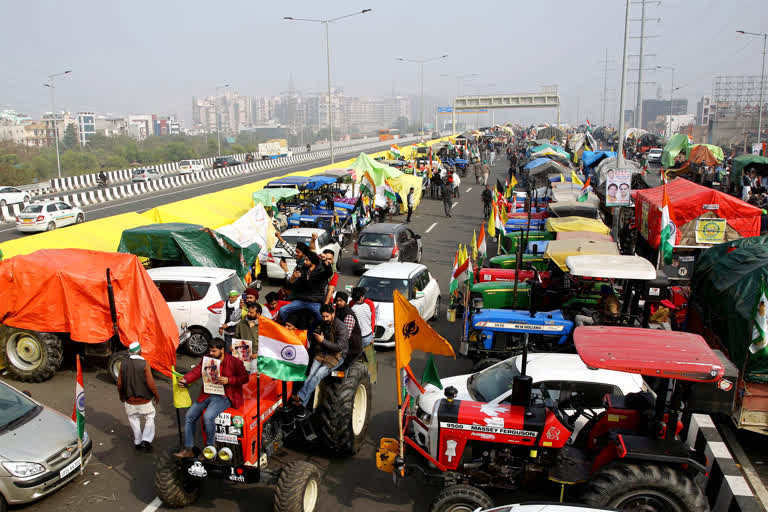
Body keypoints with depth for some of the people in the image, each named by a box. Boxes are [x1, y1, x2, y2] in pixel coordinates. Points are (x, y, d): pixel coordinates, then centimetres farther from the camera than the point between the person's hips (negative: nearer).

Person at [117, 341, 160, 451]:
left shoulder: (124, 364, -4)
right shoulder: (144, 364, -17)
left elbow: (119, 383, 3)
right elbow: (150, 383, -16)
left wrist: (121, 395, 21)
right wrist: (156, 395, -1)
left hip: (130, 401, 4)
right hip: (144, 401, -3)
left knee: (134, 421, 18)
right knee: (149, 419, 14)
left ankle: (138, 442, 27)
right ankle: (146, 440, 4)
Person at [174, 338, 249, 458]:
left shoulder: (234, 362, -10)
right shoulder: (207, 359, 8)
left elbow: (245, 378, -8)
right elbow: (197, 371, 4)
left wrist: (228, 380, -22)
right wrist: (185, 380, -15)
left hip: (224, 397, -7)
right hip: (207, 395, 7)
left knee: (208, 416, -29)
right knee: (189, 416, 0)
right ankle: (188, 449, 12)